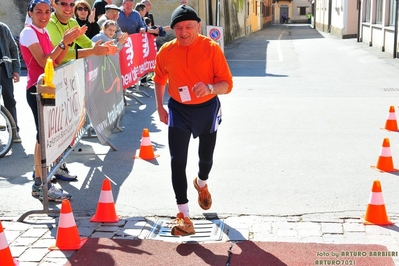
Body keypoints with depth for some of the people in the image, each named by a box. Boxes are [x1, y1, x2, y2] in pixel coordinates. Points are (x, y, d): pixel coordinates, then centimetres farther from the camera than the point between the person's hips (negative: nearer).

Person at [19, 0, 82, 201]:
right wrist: (63, 42, -22)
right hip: (37, 89, -9)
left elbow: (57, 61, 9)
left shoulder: (44, 32, 14)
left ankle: (41, 178, 25)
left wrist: (67, 42, -4)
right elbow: (43, 62, -21)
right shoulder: (29, 32, -12)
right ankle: (42, 185, -4)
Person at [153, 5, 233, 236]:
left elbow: (227, 84, -17)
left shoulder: (211, 48, -16)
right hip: (178, 110, 1)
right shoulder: (166, 51, -9)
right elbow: (160, 79, 11)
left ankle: (202, 184, 53)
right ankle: (183, 214, -1)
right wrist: (160, 107, 8)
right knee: (177, 161, -9)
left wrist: (210, 87, -37)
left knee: (206, 156, 16)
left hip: (207, 109, 0)